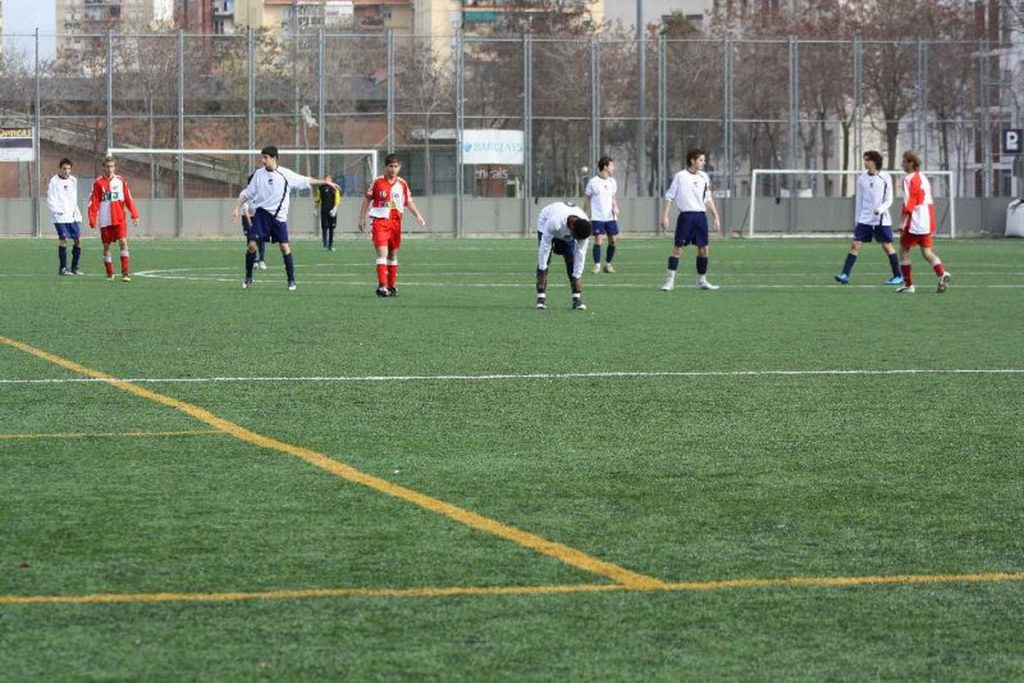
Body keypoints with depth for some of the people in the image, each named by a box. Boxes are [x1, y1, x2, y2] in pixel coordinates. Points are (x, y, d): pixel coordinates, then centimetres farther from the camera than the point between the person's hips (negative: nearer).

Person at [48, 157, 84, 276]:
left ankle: (74, 267, 12)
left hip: (73, 216, 6)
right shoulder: (54, 181, -6)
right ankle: (62, 268, -4)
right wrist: (58, 211, -18)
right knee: (64, 239, -12)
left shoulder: (73, 180, 11)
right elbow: (50, 200, -8)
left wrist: (76, 212, 10)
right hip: (61, 217, -6)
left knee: (78, 239, 2)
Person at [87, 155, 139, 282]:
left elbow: (128, 199, 6)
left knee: (123, 241, -14)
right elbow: (93, 203, 0)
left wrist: (134, 215, -1)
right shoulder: (98, 183, 1)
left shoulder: (121, 180, 5)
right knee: (106, 246, 6)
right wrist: (92, 219, -5)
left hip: (120, 219, 0)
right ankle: (109, 273, 19)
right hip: (105, 220, 0)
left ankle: (125, 272, -14)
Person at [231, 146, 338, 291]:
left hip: (279, 216, -1)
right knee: (252, 245, -9)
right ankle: (248, 277, 8)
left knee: (284, 246, -6)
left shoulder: (286, 174, -1)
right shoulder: (259, 174, 3)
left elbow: (306, 181, 7)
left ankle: (291, 280, 5)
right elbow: (247, 193, 10)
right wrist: (237, 208, 3)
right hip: (261, 213, 1)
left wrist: (325, 182, 4)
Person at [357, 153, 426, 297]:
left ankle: (392, 286, 23)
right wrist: (362, 218, 3)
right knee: (382, 252, -15)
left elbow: (408, 201, 13)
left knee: (393, 254, 13)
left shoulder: (402, 184, 5)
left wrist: (418, 215, -2)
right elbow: (367, 199, 4)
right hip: (380, 221, -4)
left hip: (396, 221, 4)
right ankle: (382, 286, -21)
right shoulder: (377, 182, -3)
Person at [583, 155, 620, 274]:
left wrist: (615, 207, 1)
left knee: (613, 240, 2)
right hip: (597, 217, -5)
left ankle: (608, 264, 16)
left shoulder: (612, 182, 9)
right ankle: (597, 265, -4)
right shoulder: (593, 182, -6)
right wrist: (585, 216, 0)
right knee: (598, 240, -11)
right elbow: (586, 200, 1)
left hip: (610, 217, 5)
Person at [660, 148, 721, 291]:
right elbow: (669, 197, -1)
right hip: (686, 215, -5)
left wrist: (716, 217, 14)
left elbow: (708, 200, 18)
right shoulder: (680, 176, -3)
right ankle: (670, 281, -5)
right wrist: (664, 216, -8)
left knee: (703, 248, 5)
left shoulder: (704, 177, 11)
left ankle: (701, 281, 15)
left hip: (701, 215, 5)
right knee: (678, 247, -7)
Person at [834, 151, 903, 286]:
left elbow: (889, 200, -5)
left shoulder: (885, 178, -4)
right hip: (864, 219, 3)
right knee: (855, 245, -7)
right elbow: (859, 200, 13)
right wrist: (857, 219, 12)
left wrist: (881, 209, -24)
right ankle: (845, 275, -9)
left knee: (887, 246, 1)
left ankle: (898, 276, 12)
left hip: (881, 219, -3)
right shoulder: (861, 178, 7)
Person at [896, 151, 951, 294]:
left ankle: (908, 284, 4)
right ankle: (942, 273, -16)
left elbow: (908, 203, -18)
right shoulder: (923, 178, 17)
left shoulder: (909, 179, -9)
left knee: (904, 249, 4)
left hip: (915, 222, -8)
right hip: (927, 222, 8)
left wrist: (904, 222, -20)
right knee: (926, 251, 8)